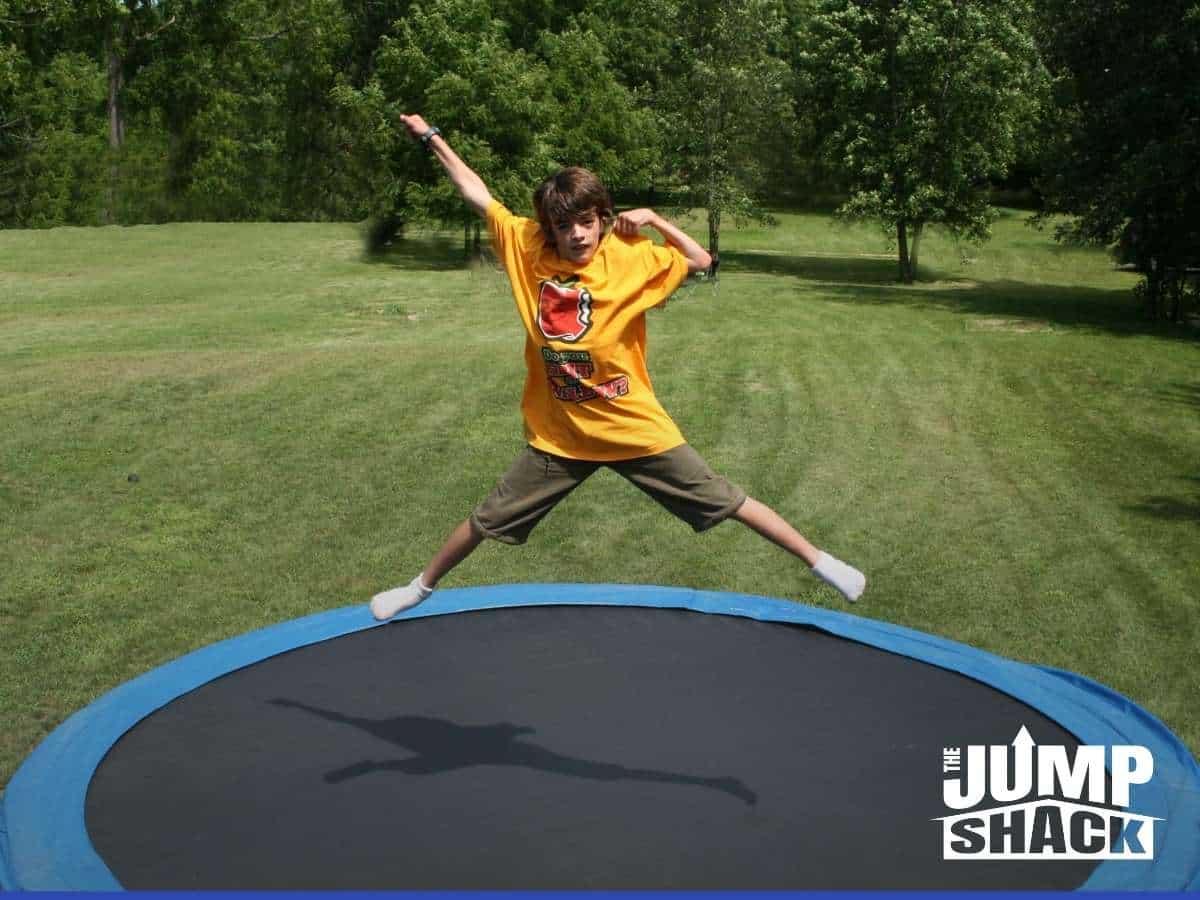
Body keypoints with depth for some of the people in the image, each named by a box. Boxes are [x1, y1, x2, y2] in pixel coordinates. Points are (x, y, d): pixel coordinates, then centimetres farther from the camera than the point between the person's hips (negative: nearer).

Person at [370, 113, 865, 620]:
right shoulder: (528, 248, -6)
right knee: (487, 521, 12)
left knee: (724, 502, 6)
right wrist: (431, 137, 11)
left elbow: (700, 261, 2)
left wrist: (654, 221, -11)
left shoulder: (630, 256, -10)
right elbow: (476, 193, 4)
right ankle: (423, 586, 36)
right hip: (559, 434, 2)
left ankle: (818, 561, 21)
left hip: (634, 427, -1)